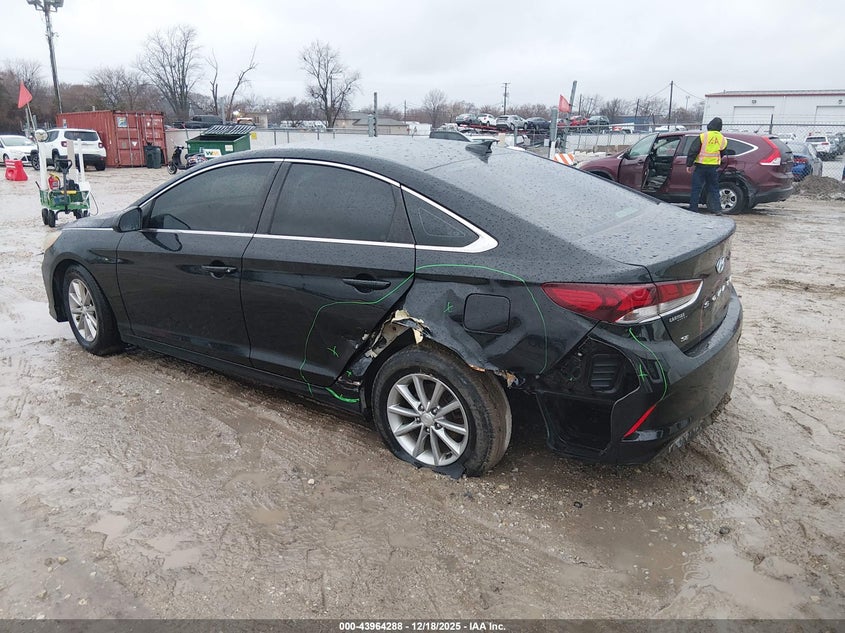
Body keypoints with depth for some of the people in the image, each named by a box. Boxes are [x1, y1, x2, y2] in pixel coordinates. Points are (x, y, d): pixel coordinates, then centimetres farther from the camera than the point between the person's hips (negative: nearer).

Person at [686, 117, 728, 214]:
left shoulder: (703, 136, -8)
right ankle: (717, 209, 9)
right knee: (714, 188, 12)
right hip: (714, 167, 4)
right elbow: (722, 154, 18)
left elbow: (692, 151, -10)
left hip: (701, 166, -4)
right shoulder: (723, 139, 5)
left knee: (696, 189, 2)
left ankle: (693, 210, 0)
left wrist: (689, 165, -4)